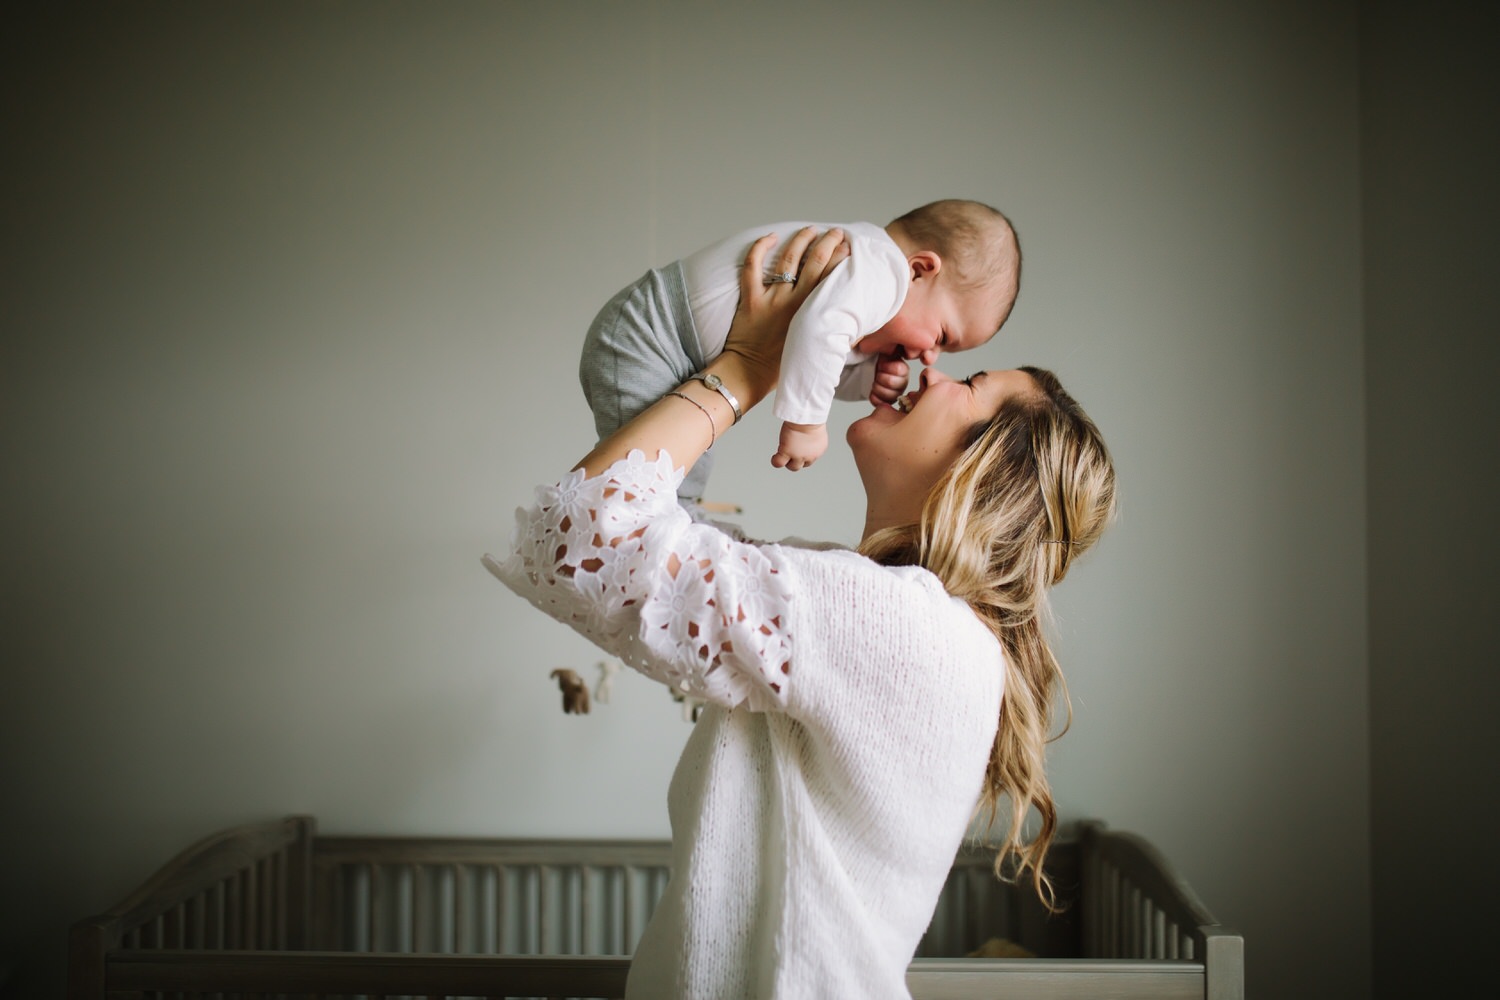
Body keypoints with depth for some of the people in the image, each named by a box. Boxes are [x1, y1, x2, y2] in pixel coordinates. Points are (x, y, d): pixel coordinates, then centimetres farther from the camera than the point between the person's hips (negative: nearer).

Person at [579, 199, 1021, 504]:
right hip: (641, 345, -10)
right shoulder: (879, 270, -20)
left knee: (685, 480, 18)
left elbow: (824, 365, 18)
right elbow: (818, 327, -39)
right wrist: (806, 422, -30)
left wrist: (869, 377, -2)